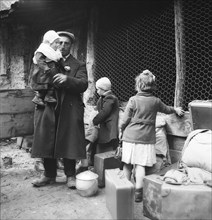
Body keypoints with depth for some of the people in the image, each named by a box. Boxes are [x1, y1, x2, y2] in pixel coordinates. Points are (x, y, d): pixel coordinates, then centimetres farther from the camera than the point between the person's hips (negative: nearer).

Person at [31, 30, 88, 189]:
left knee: (69, 142, 0)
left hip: (69, 110, -2)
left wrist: (67, 79, -23)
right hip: (48, 108, 3)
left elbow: (83, 84, -7)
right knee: (46, 142, 6)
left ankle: (70, 175, 15)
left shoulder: (78, 65, 8)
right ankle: (49, 174, 22)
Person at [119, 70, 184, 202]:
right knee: (140, 164, 3)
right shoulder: (156, 101, 2)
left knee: (127, 164, 11)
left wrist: (121, 131, 12)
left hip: (130, 136, -1)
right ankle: (138, 192, 3)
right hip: (146, 138, 1)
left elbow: (126, 119, -5)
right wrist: (175, 109, 42)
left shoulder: (133, 100, -8)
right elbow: (167, 109, 21)